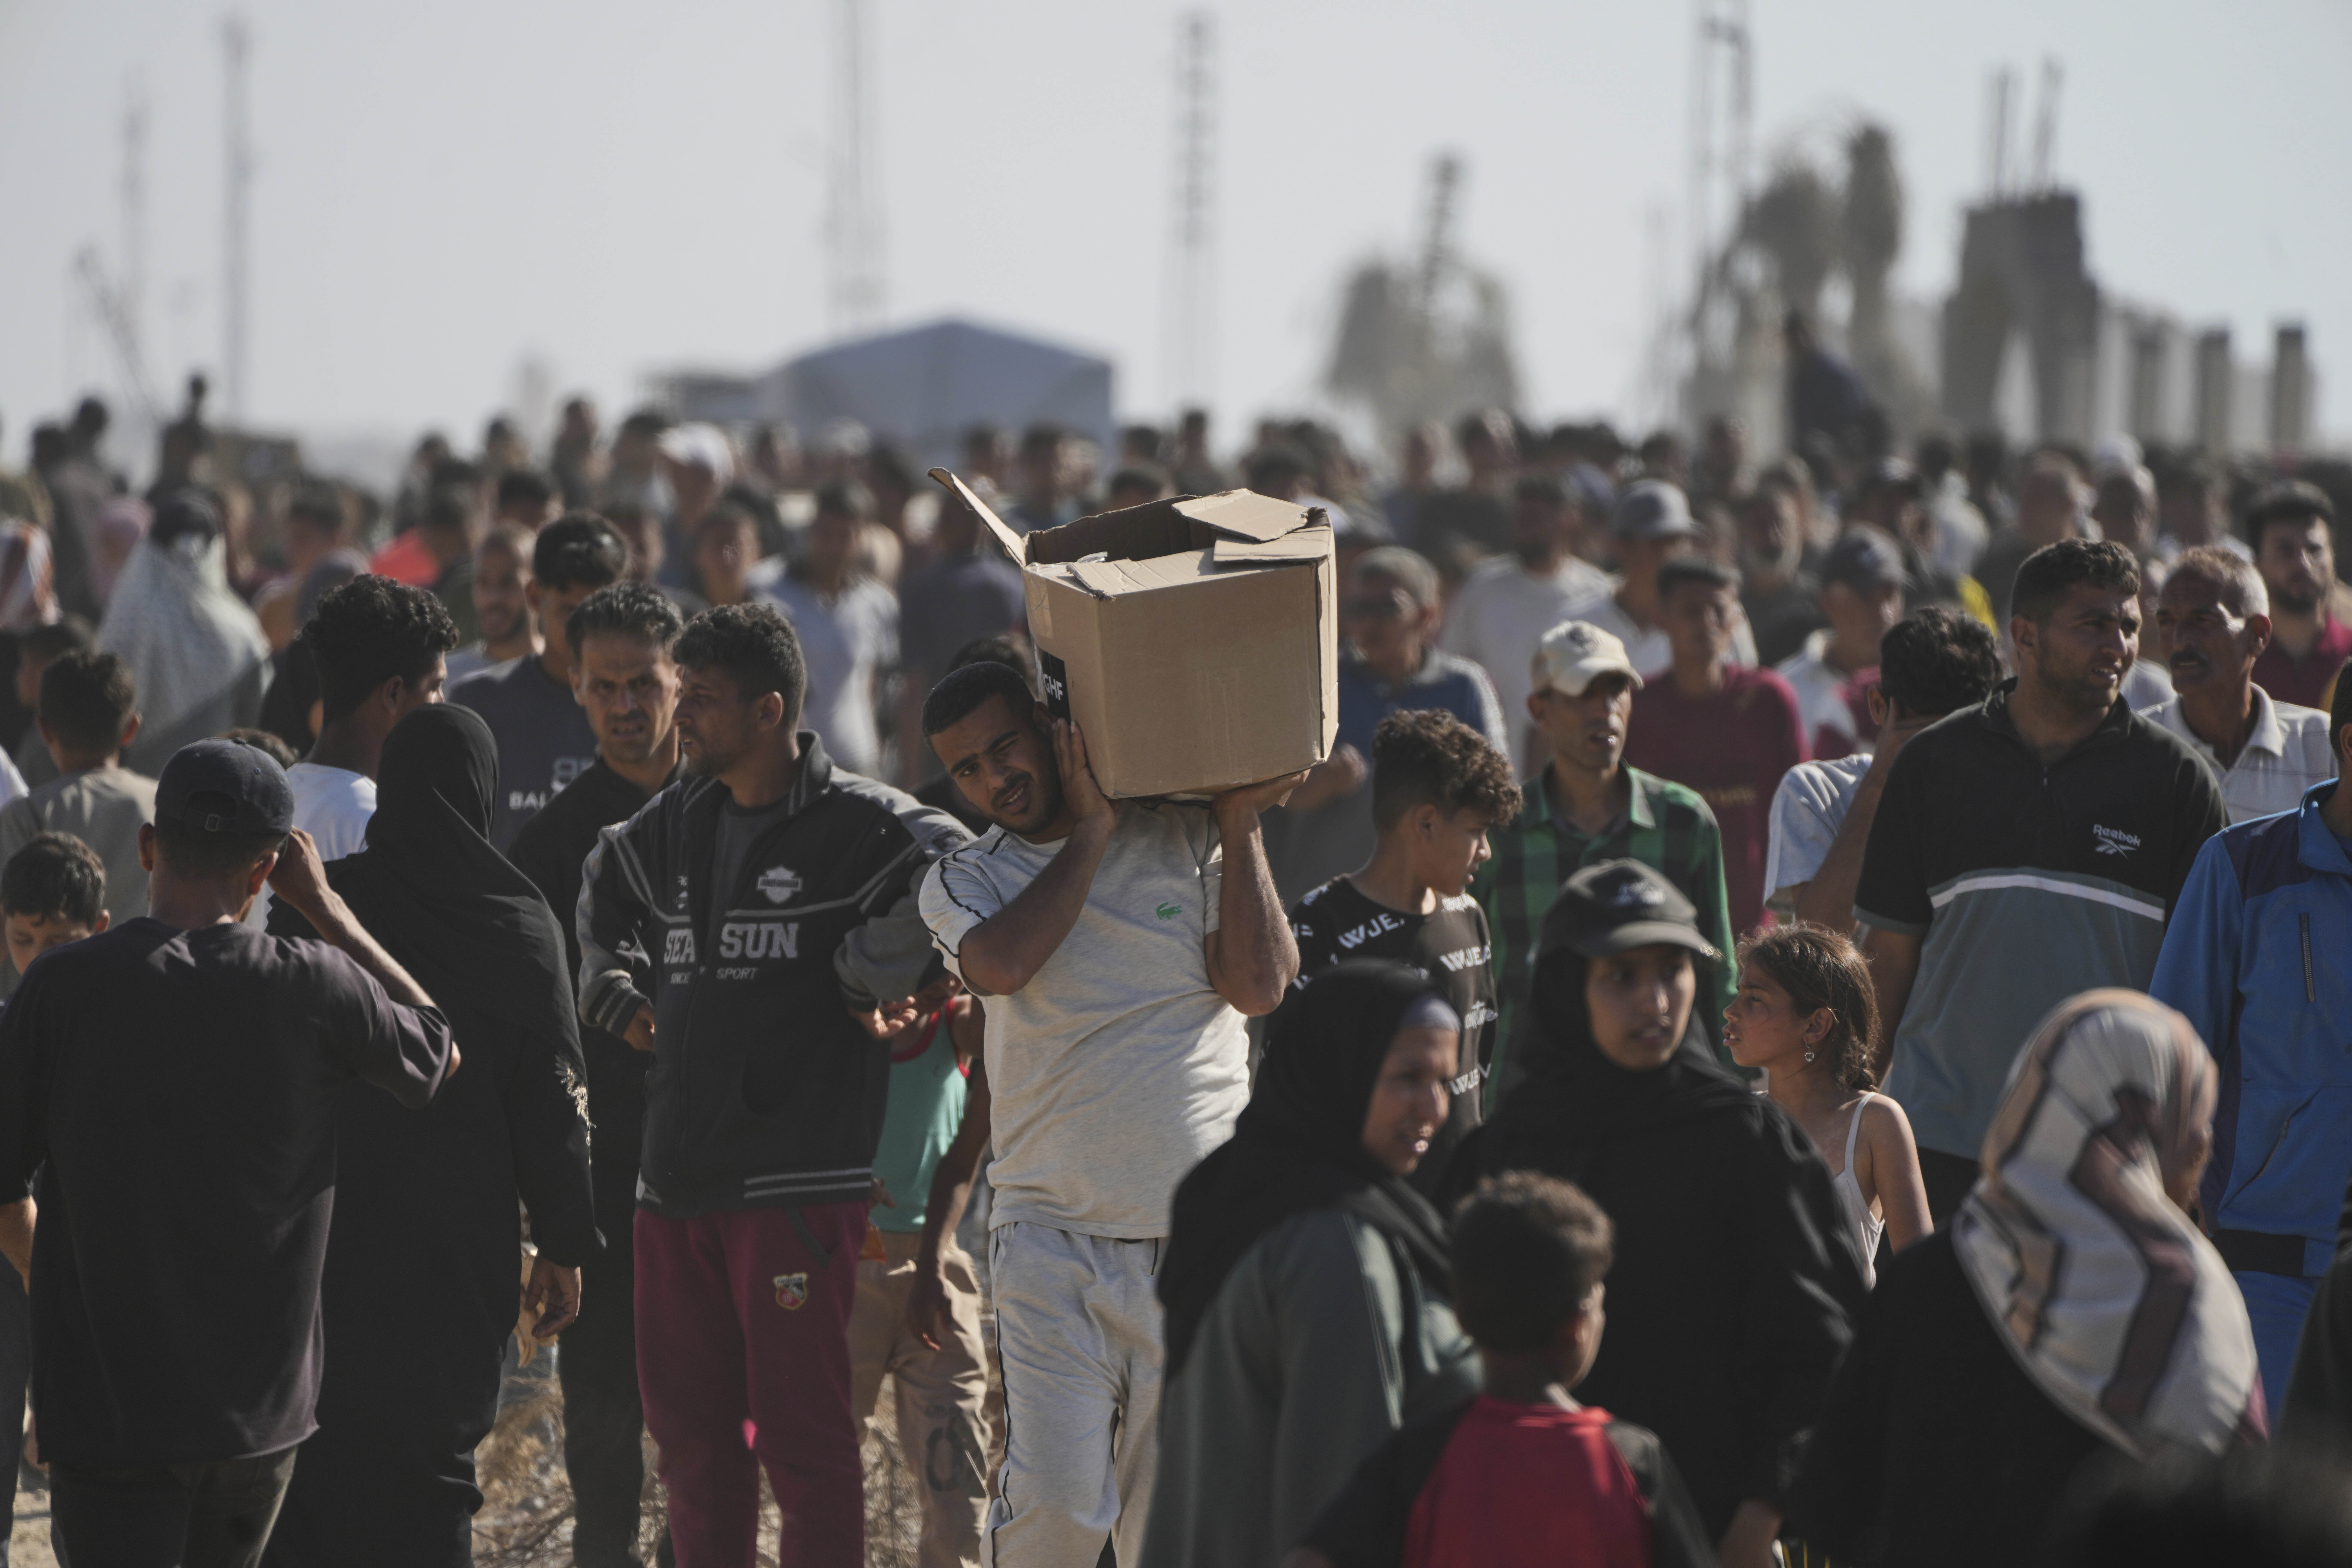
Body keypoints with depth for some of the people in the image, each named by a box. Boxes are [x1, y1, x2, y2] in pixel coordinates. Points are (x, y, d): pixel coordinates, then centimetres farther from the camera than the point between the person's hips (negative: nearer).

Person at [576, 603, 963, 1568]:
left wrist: (868, 979, -16)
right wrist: (622, 995, 23)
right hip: (676, 1185, 7)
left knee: (802, 1434, -5)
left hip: (800, 1187, -7)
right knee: (689, 1434, 13)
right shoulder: (674, 826, 15)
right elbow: (604, 885, 36)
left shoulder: (856, 822, -8)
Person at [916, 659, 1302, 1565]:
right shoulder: (965, 883, 8)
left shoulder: (1188, 842, 8)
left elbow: (1260, 988, -4)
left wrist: (1240, 826, -3)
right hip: (1053, 1243, -1)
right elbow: (1002, 964, -15)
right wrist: (1092, 828, -7)